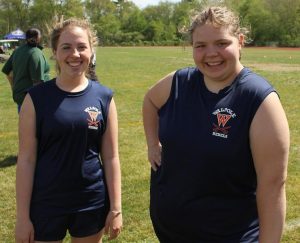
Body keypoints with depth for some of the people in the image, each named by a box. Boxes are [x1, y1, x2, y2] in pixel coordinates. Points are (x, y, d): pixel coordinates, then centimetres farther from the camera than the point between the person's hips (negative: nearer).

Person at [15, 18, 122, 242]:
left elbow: (111, 157, 0)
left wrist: (115, 208, 0)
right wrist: (23, 215, -7)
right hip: (45, 205, -1)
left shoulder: (104, 97, -3)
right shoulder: (37, 98, -8)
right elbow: (26, 159, -6)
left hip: (92, 203, 2)